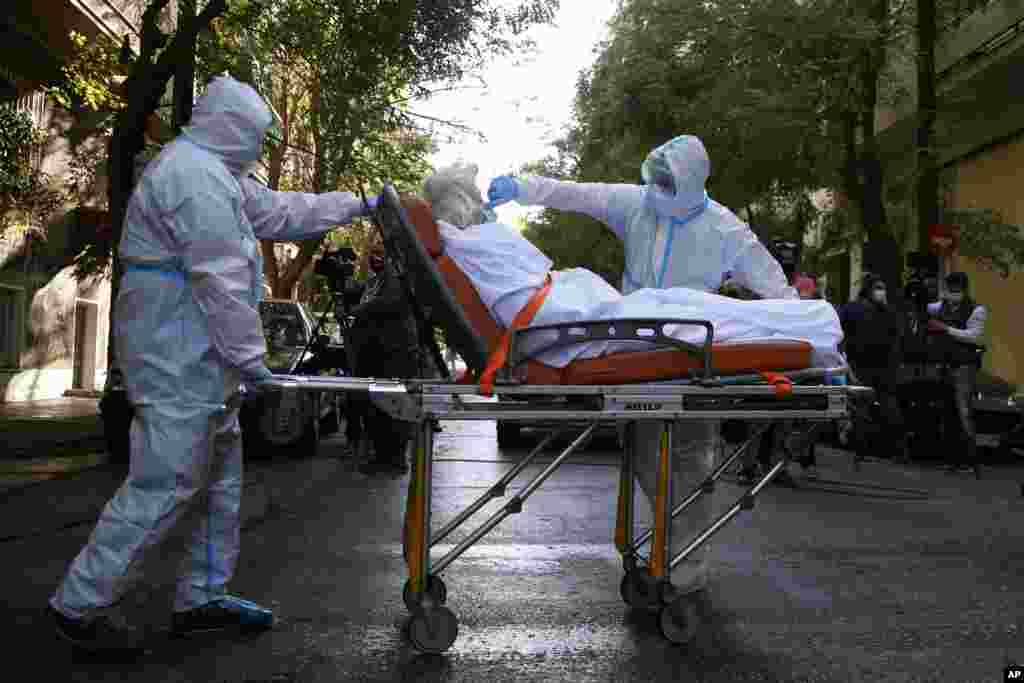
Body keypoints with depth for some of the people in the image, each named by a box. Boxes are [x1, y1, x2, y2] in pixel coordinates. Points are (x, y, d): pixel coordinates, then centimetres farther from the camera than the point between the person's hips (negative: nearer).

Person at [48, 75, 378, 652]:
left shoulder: (216, 174, 18)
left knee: (220, 477, 15)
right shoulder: (195, 175, -16)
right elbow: (221, 280, -22)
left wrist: (358, 205, 29)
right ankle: (79, 606, 10)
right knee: (166, 484, -5)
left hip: (198, 360, 11)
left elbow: (280, 211, 26)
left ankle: (202, 599, 25)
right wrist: (249, 356, -17)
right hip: (180, 359, -11)